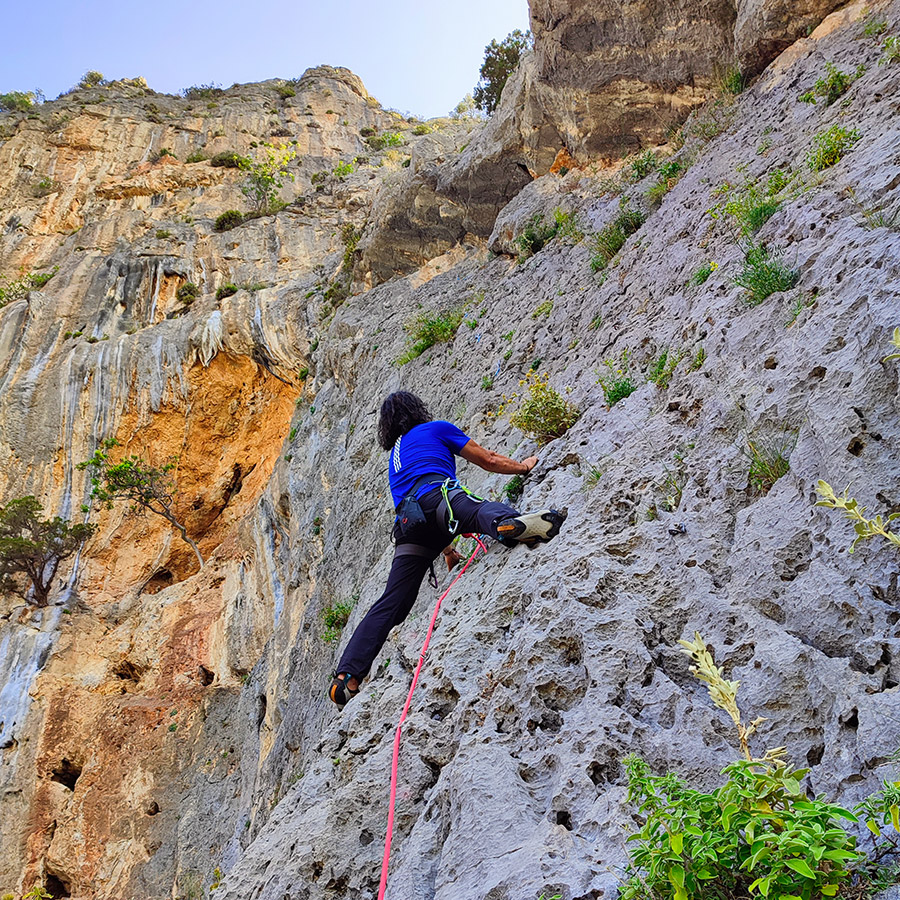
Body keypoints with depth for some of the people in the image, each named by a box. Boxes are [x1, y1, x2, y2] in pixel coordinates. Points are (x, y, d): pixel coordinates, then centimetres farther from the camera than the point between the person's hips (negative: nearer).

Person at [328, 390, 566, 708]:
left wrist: (447, 550, 52)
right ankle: (509, 523, -74)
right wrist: (523, 466, 43)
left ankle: (347, 676, -4)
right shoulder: (437, 429, 25)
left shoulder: (395, 456, 42)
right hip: (437, 495, -6)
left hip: (408, 524, 6)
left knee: (391, 605, 4)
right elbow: (488, 460, 26)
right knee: (481, 510, -37)